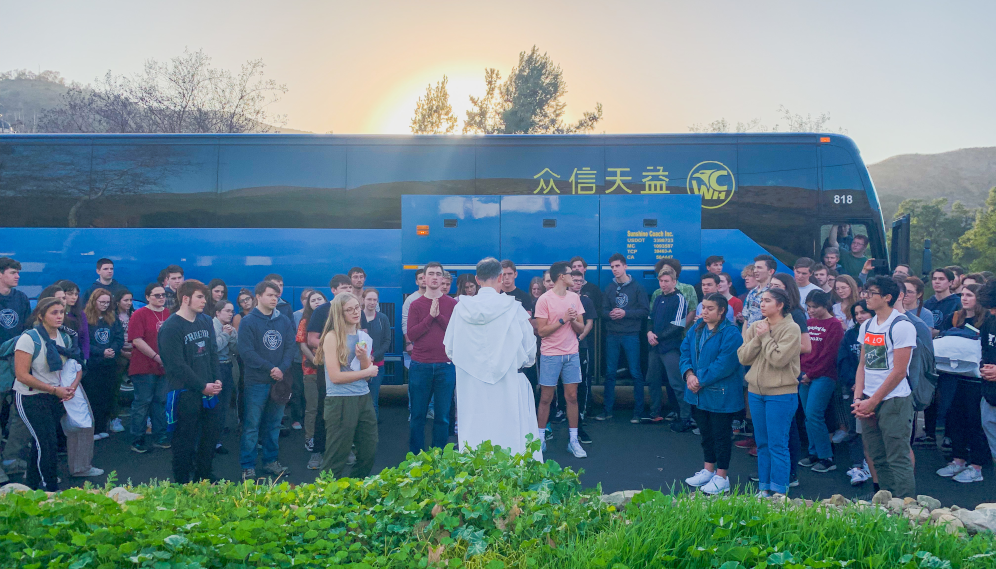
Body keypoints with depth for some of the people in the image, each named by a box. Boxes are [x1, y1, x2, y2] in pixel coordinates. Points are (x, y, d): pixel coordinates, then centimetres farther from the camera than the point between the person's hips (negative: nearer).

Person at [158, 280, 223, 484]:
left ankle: (203, 477, 31)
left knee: (212, 434, 14)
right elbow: (177, 365, -16)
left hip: (209, 391, 7)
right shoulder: (171, 327, -12)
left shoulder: (206, 321, 10)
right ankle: (181, 483, 16)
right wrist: (202, 386, -14)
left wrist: (217, 379, 1)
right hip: (185, 393, -7)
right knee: (185, 440, 2)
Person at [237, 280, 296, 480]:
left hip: (279, 381, 4)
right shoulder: (248, 322, -4)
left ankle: (271, 461, 24)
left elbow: (291, 347, 5)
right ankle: (247, 467, 8)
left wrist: (282, 369, -12)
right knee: (251, 426, 0)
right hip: (257, 382, -4)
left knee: (274, 424, 13)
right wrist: (270, 368, -16)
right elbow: (246, 352, -12)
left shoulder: (284, 321, 9)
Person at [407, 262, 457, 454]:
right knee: (418, 415, 3)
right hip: (420, 366, 0)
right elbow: (411, 334, -3)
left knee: (443, 416, 2)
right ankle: (415, 456, 14)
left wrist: (439, 316, -12)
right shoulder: (416, 305, 8)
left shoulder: (452, 304, 7)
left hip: (445, 366, 0)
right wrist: (430, 317, -11)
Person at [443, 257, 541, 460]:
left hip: (470, 389, 3)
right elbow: (530, 352, -3)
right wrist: (520, 363, 19)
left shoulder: (461, 308, -1)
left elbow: (450, 351, 5)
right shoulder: (514, 308, -8)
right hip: (507, 385, -3)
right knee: (509, 436, 4)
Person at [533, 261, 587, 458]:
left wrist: (573, 320, -11)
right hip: (550, 355, -4)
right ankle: (540, 439, 14)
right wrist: (563, 319, -15)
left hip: (572, 354, 4)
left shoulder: (575, 298, 8)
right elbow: (541, 331, -11)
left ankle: (573, 440, 11)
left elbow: (581, 328, 9)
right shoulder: (544, 300, -8)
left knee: (572, 397, 4)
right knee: (546, 398, 3)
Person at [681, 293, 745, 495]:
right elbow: (685, 353, 7)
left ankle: (721, 477, 15)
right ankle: (708, 470, 32)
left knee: (721, 435, 4)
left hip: (721, 394, -7)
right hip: (699, 394, 7)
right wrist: (689, 374, -12)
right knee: (705, 432, 18)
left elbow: (724, 364, -22)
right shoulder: (696, 330, 7)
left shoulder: (730, 333, -17)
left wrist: (700, 380, -20)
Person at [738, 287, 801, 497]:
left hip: (781, 393, -6)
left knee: (778, 445, -2)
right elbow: (743, 357, 0)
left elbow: (778, 358, -20)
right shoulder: (755, 327, 6)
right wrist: (757, 337, -11)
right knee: (762, 444, 14)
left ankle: (780, 492, 8)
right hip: (756, 391, 6)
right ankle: (764, 488, 24)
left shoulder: (791, 329, -10)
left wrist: (765, 336, -12)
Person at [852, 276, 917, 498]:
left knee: (898, 460, -5)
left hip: (894, 400, -7)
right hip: (869, 401, 7)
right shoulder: (867, 326, 12)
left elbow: (899, 371, -13)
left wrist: (873, 401, -12)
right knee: (878, 459, 13)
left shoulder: (902, 326, -10)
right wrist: (858, 399, 2)